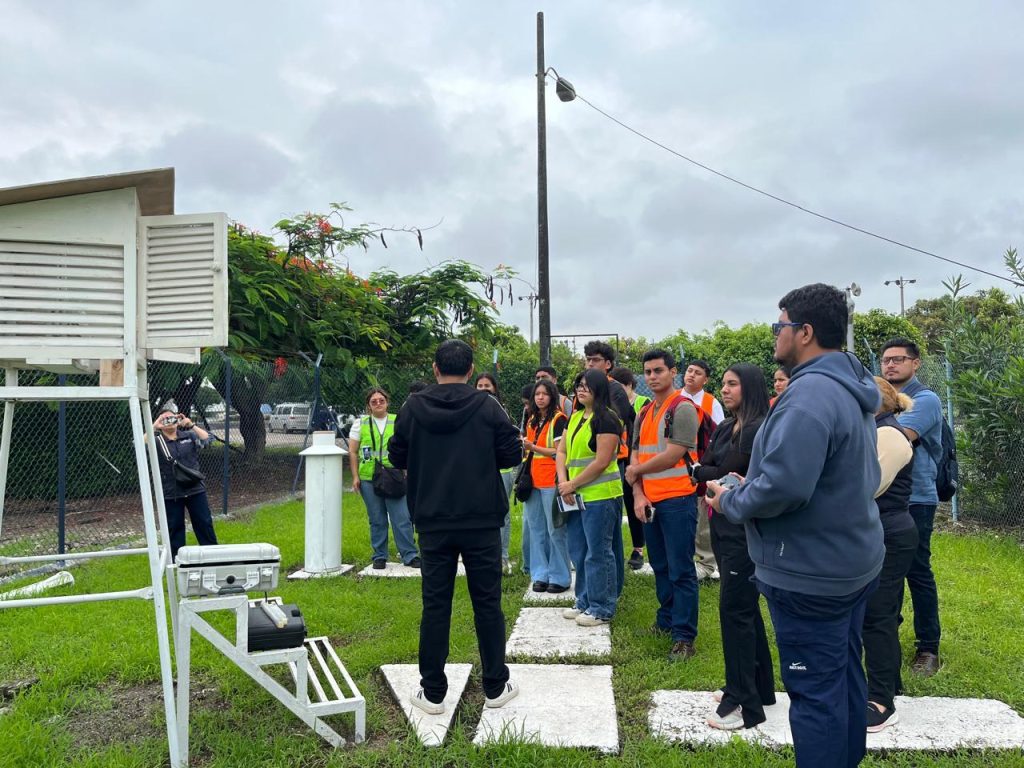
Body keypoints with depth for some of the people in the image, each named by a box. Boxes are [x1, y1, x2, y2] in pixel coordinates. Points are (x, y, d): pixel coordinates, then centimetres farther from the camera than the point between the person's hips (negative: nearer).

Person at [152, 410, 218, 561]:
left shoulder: (189, 435, 5)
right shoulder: (157, 441, 0)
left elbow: (207, 439, -9)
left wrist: (191, 425, -17)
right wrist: (153, 428, -21)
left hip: (195, 489, 1)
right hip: (171, 494, -1)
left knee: (204, 523, 7)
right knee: (174, 527, 9)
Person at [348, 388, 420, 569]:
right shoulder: (360, 423, 6)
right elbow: (353, 452, 7)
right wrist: (355, 476, 0)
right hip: (369, 479, 0)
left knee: (402, 518, -4)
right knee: (377, 521, 7)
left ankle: (410, 555, 5)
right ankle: (379, 556, 20)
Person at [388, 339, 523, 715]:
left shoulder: (413, 408, -3)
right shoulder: (488, 407, -7)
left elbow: (398, 457, 5)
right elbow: (512, 455, -3)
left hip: (433, 524, 1)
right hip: (482, 522, -1)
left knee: (435, 605, 9)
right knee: (487, 603, 10)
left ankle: (432, 692, 16)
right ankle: (496, 687, 20)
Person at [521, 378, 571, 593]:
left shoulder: (559, 419, -6)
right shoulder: (531, 420, 15)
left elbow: (560, 452, -12)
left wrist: (533, 447, -18)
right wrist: (524, 447, 8)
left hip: (552, 482, -7)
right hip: (533, 481, 7)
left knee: (555, 530, -2)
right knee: (536, 529, 9)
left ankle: (560, 577, 7)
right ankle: (541, 575, 17)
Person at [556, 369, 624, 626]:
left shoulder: (606, 419, -12)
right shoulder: (575, 417, 13)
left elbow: (602, 461, -18)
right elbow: (562, 451, 12)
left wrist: (572, 484, -12)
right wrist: (563, 482, -4)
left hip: (600, 496, -9)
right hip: (577, 496, 9)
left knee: (598, 553, -1)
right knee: (578, 551, 15)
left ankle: (602, 608, 11)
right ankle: (585, 602, 28)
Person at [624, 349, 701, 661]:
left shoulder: (683, 408, -10)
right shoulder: (644, 413, 13)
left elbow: (672, 456, -17)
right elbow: (635, 456, 10)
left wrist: (637, 471, -3)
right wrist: (638, 495, -4)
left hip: (677, 500, -7)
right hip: (649, 501, 8)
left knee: (681, 571, -2)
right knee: (660, 567, 17)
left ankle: (684, 636, 5)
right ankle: (666, 621, 30)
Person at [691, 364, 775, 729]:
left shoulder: (759, 429, -15)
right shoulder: (725, 428, 12)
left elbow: (725, 474, -16)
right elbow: (705, 467, 6)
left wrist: (703, 472, 0)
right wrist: (714, 476, -13)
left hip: (746, 531, -9)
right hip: (724, 525, 9)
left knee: (735, 609, -5)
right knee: (744, 607, 17)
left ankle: (744, 704, 5)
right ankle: (759, 685, 30)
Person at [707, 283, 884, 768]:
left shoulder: (810, 392, -24)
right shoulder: (851, 389, 9)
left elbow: (782, 486, -33)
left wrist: (730, 501, -14)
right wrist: (755, 481, 9)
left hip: (810, 572, -10)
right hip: (852, 561, 10)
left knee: (815, 692, 2)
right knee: (846, 676, 22)